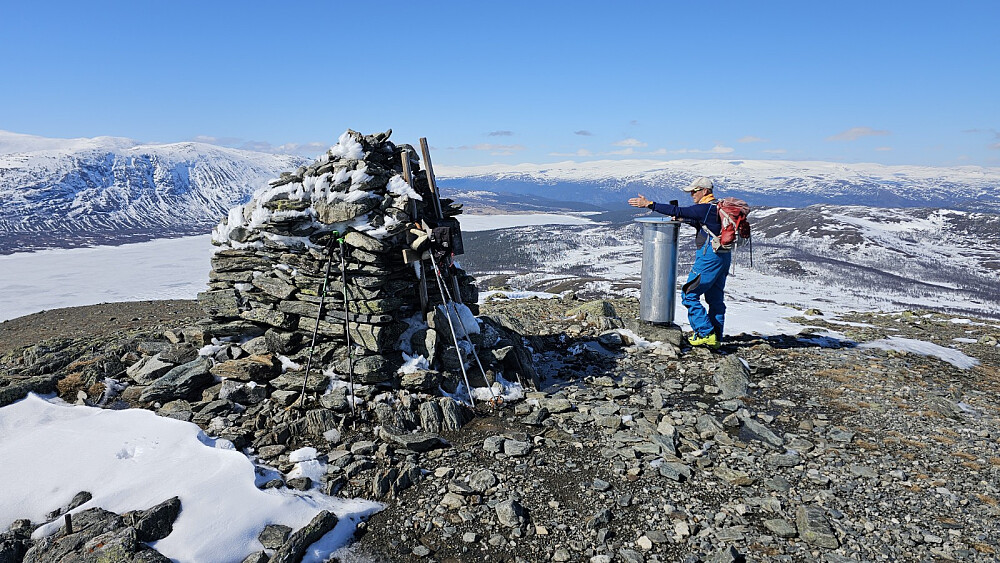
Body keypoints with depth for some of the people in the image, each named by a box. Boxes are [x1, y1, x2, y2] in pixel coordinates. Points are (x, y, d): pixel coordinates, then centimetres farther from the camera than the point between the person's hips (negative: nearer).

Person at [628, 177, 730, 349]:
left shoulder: (705, 208, -14)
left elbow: (677, 211, -19)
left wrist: (649, 204, -19)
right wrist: (684, 219, 15)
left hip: (709, 256, -10)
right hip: (723, 257, 10)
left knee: (689, 295, -4)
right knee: (715, 298, 14)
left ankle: (705, 333, -4)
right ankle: (716, 338, 18)